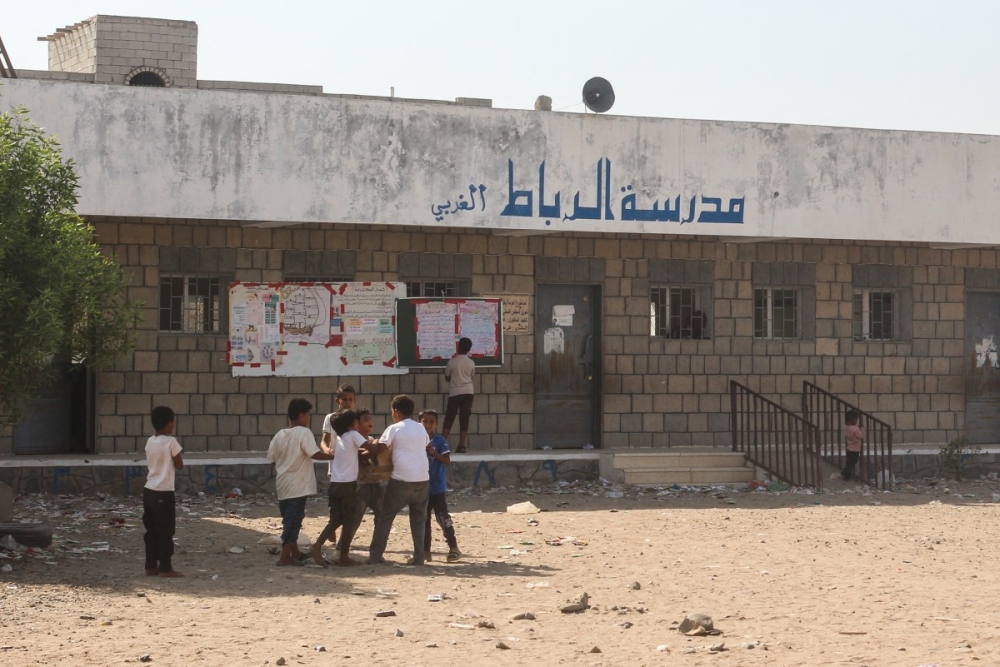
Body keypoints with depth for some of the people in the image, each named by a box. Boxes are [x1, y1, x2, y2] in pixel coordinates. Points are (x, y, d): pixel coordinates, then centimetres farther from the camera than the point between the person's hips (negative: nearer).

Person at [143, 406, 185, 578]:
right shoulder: (171, 442, -13)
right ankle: (165, 567, 2)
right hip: (164, 493, -7)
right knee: (166, 531, 0)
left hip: (149, 491, 7)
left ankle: (151, 566, 15)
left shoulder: (150, 442, 7)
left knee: (152, 531, 12)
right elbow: (180, 466, -7)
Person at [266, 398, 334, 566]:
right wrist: (335, 456, -8)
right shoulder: (304, 433, -12)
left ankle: (295, 553, 27)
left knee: (289, 520, 16)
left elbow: (272, 459, 11)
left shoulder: (279, 435, 8)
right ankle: (285, 557, -5)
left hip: (283, 486, 7)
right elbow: (315, 454, -19)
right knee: (294, 521, -3)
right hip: (298, 486, -7)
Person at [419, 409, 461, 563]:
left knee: (442, 517, -6)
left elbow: (447, 460, -12)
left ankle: (453, 548, 2)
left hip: (437, 487, -5)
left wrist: (434, 453, -24)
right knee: (423, 519, 8)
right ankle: (425, 551, 14)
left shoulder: (440, 441, -5)